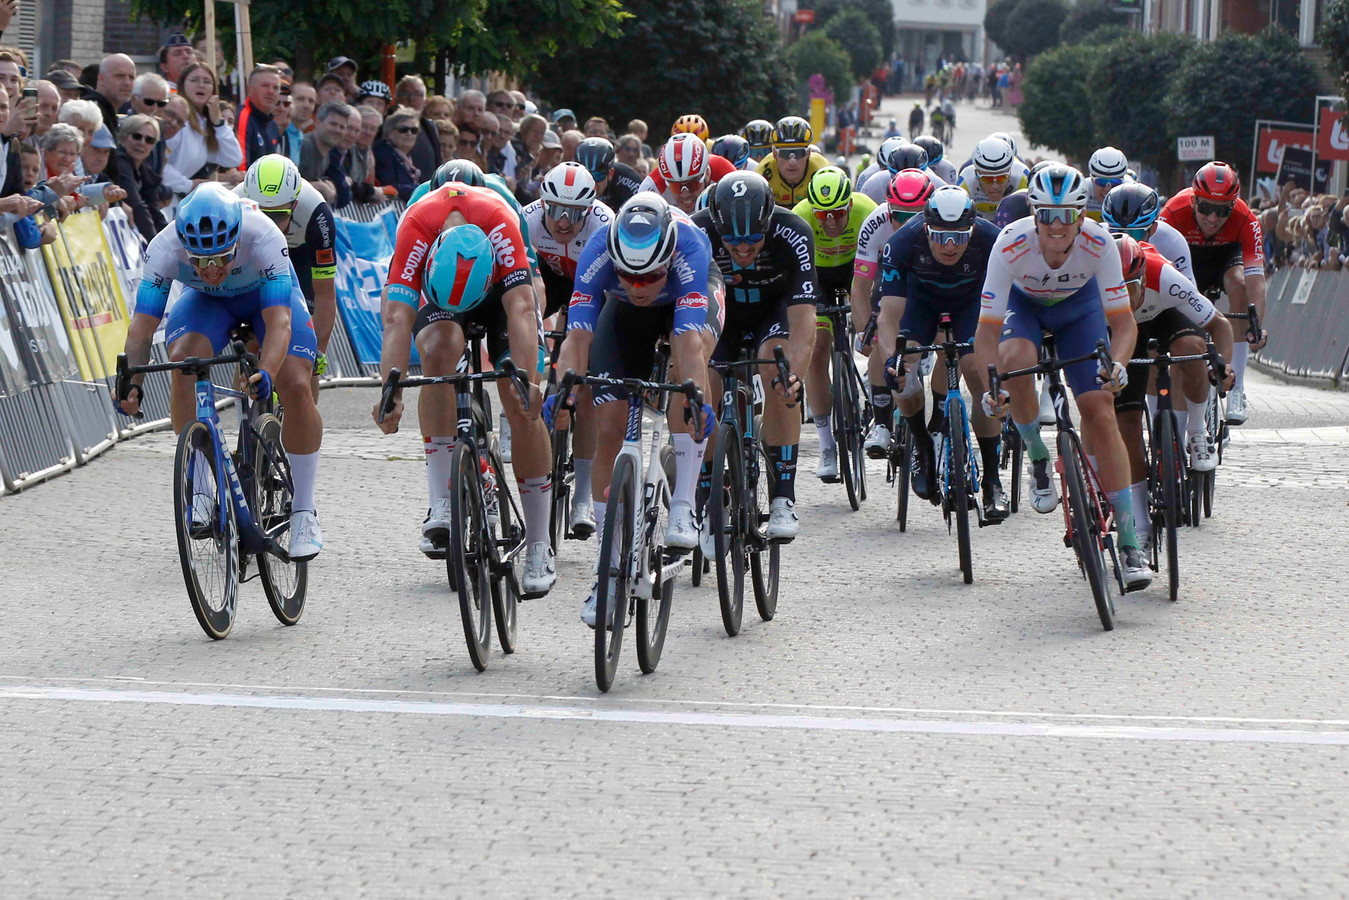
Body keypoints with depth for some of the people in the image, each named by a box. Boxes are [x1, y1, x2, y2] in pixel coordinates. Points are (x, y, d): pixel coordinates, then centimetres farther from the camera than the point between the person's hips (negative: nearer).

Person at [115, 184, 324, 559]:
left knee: (296, 388, -20)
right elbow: (142, 324, -35)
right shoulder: (165, 248, -35)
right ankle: (200, 493, -18)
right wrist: (131, 383, -51)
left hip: (267, 294, -1)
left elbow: (279, 321, -45)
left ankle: (303, 511, -3)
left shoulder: (263, 237, -40)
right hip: (206, 301, 1)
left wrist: (265, 373, -62)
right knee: (183, 363, -29)